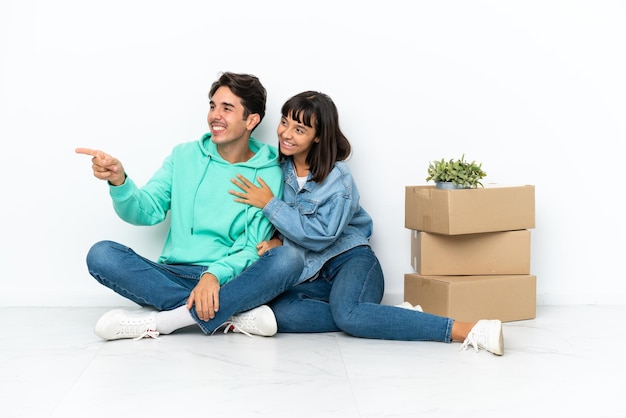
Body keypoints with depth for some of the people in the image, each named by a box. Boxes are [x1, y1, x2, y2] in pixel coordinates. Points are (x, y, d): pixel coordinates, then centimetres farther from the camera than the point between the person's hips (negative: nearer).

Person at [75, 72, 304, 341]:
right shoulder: (184, 156, 11)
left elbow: (253, 249, -6)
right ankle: (234, 317, -27)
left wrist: (214, 274, -25)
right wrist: (119, 182, -18)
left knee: (288, 260, -31)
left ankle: (159, 321, -29)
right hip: (172, 276, 3)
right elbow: (147, 212, 2)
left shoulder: (269, 175, 1)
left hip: (228, 283, -2)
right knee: (101, 255, -23)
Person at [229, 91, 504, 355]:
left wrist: (270, 204, -15)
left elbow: (320, 236, -17)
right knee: (280, 312, -28)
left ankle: (467, 330, -40)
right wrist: (278, 240, -7)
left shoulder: (337, 178, -10)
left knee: (347, 313, -39)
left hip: (349, 260, -5)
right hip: (311, 273, 5)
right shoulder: (279, 167, 6)